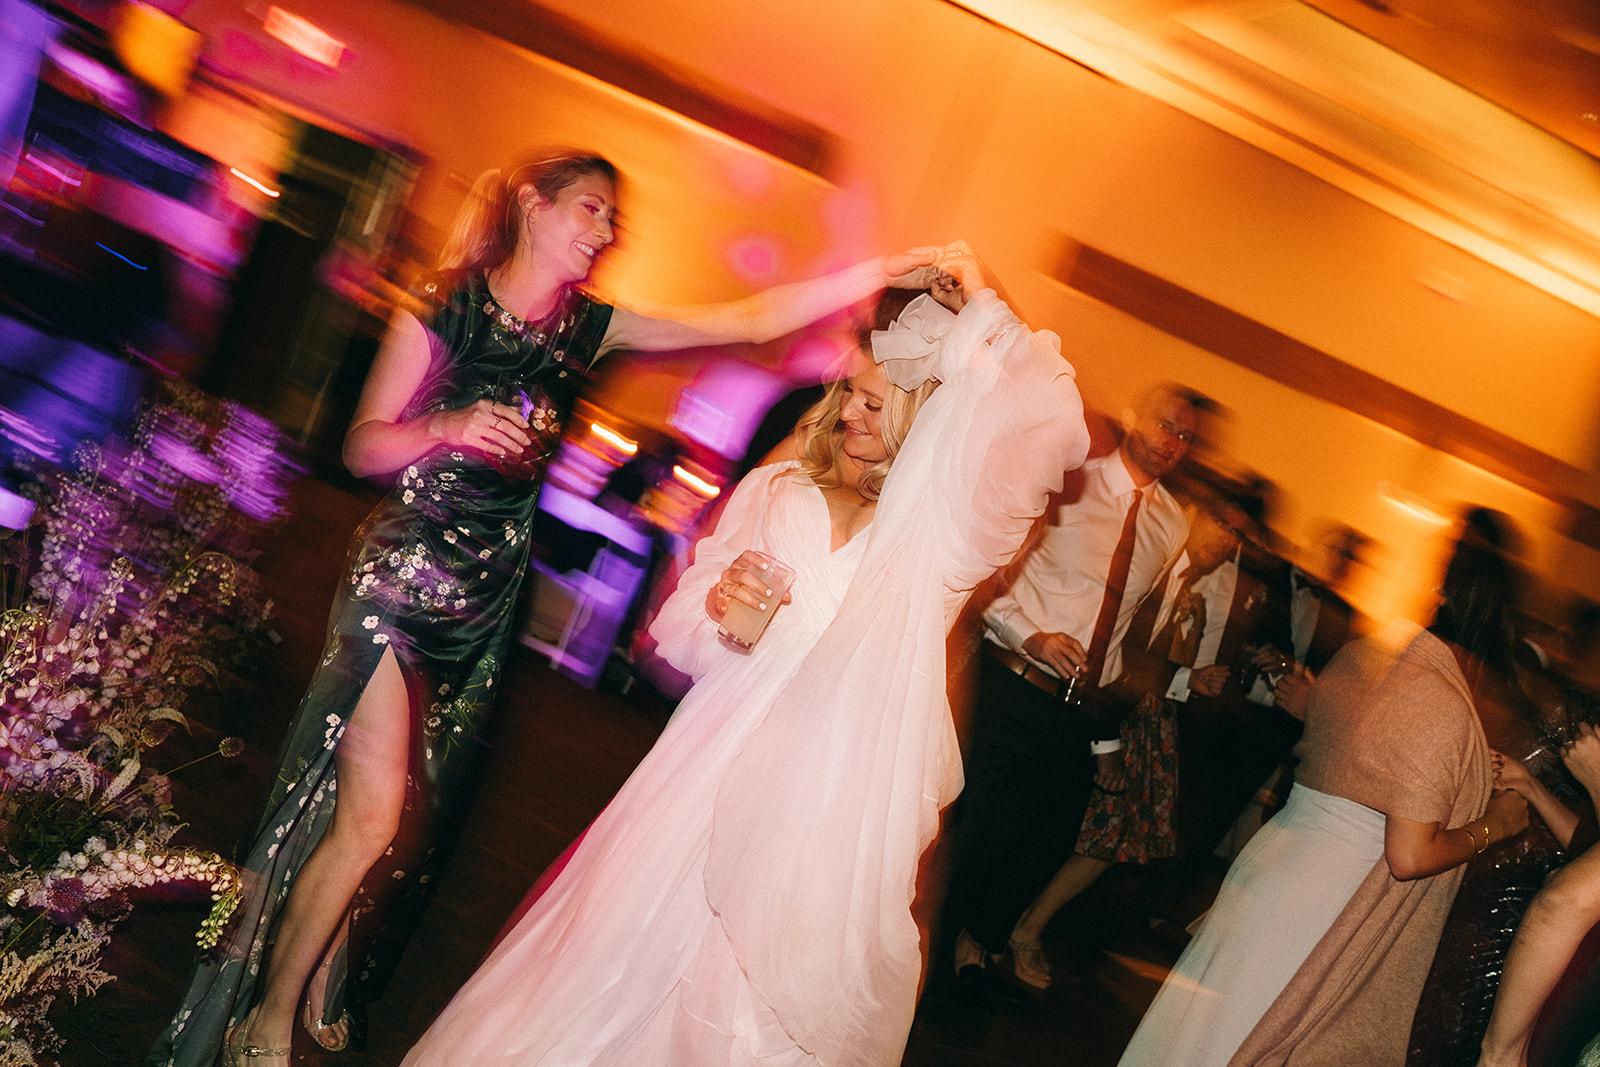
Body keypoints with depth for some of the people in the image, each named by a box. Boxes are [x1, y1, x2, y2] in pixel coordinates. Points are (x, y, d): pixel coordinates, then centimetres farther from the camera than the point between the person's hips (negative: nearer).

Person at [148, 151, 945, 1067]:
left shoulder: (588, 329, 3)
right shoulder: (442, 310, -8)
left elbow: (753, 320, -3)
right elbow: (362, 446, -8)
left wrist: (889, 269, -11)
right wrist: (445, 427, -28)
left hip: (485, 608, 5)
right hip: (397, 584, -5)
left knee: (408, 822, 11)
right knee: (371, 817, -8)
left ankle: (324, 990, 31)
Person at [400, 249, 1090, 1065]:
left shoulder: (940, 533, -2)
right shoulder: (773, 493, 7)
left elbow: (1047, 426, -20)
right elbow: (678, 641, 9)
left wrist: (978, 316, -10)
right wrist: (715, 607, -13)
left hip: (838, 812, -2)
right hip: (717, 783, 2)